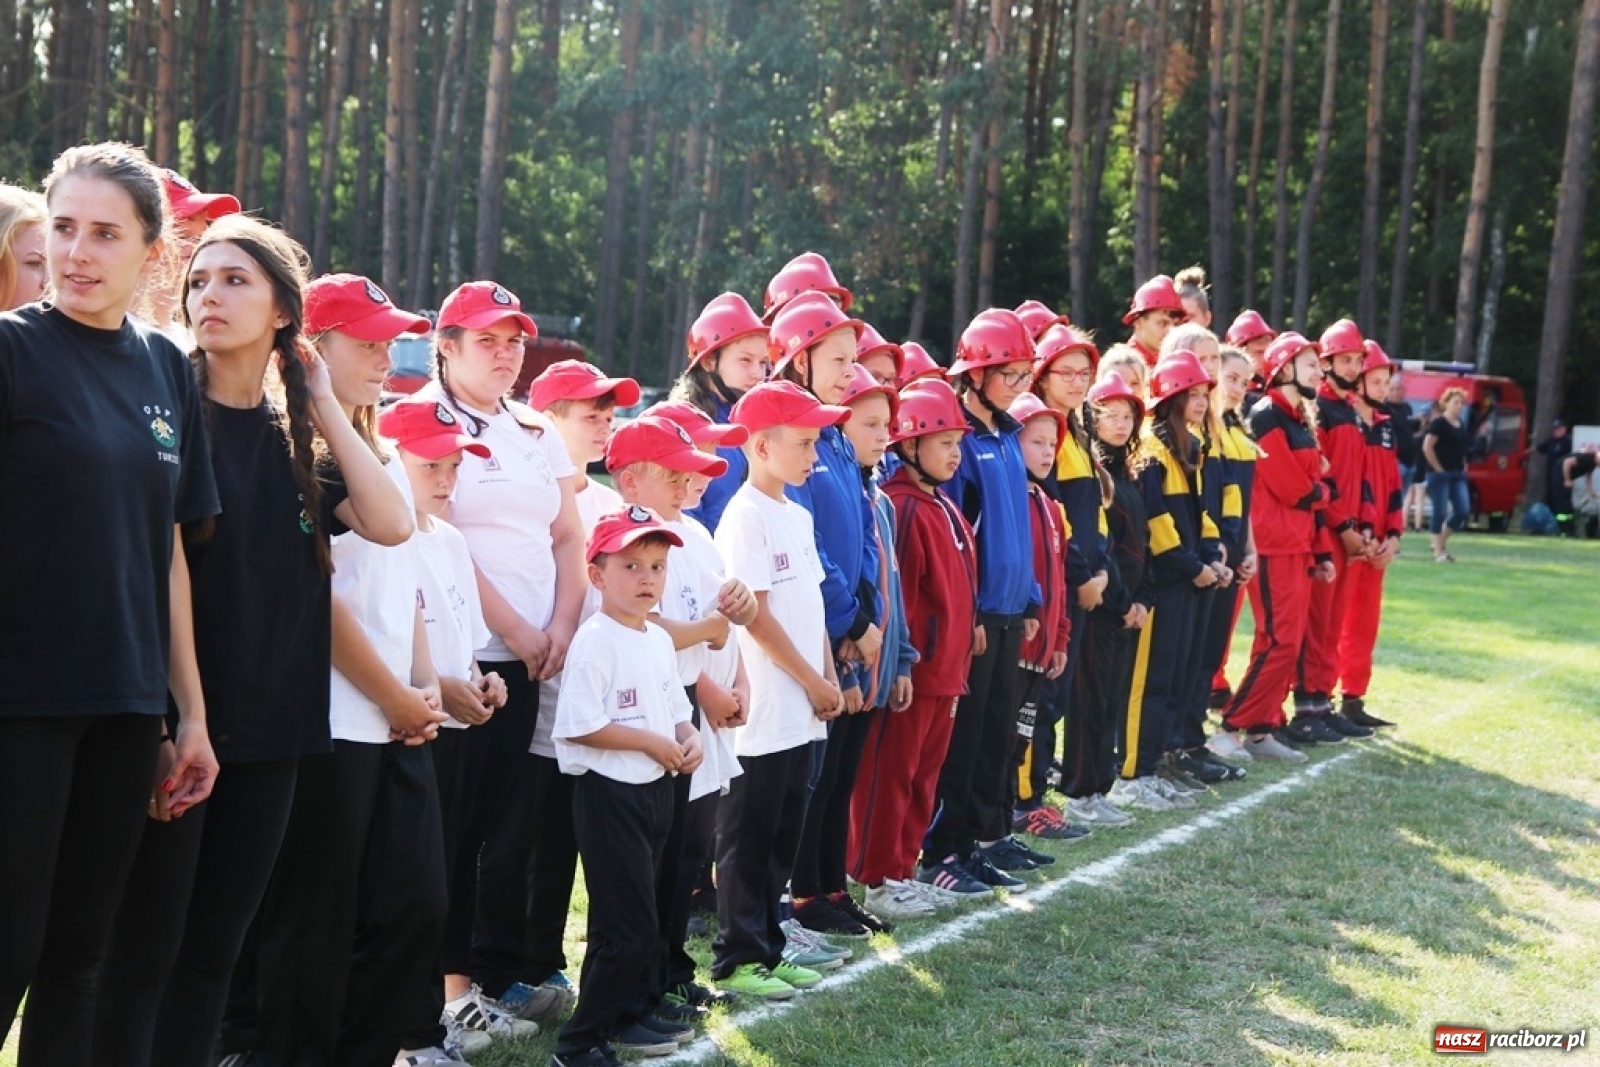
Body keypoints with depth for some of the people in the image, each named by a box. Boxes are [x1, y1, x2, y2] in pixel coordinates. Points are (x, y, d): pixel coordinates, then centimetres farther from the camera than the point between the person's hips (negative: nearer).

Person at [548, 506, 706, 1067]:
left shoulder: (659, 639, 11)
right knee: (626, 924, -9)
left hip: (656, 786, 9)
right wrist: (651, 742, -19)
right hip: (609, 790, -9)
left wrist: (688, 737, 0)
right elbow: (579, 725, -22)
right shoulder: (595, 640, -16)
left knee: (638, 917, 17)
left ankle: (621, 1018, 30)